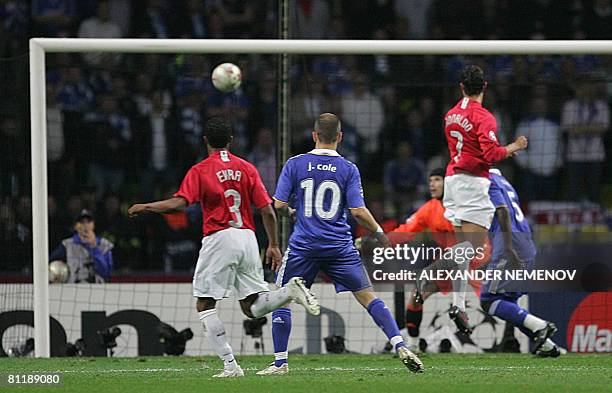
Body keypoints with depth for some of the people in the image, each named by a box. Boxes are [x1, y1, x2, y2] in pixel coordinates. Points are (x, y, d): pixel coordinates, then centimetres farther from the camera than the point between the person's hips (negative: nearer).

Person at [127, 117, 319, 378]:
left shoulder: (200, 171, -1)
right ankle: (290, 290, -18)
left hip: (219, 239, -5)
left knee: (204, 305, 4)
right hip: (248, 238, 5)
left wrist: (144, 207, 1)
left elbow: (179, 203, -13)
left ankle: (230, 364, -7)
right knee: (251, 306, 9)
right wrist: (273, 245, 14)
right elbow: (267, 210, 7)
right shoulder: (246, 168, 12)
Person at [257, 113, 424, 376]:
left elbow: (279, 205, -2)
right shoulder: (348, 169, -1)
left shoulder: (295, 164, -1)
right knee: (367, 297, 4)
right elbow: (358, 211, -6)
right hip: (340, 246, 1)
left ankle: (280, 362, 9)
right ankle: (400, 346, -8)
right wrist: (379, 232, 10)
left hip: (303, 245, -1)